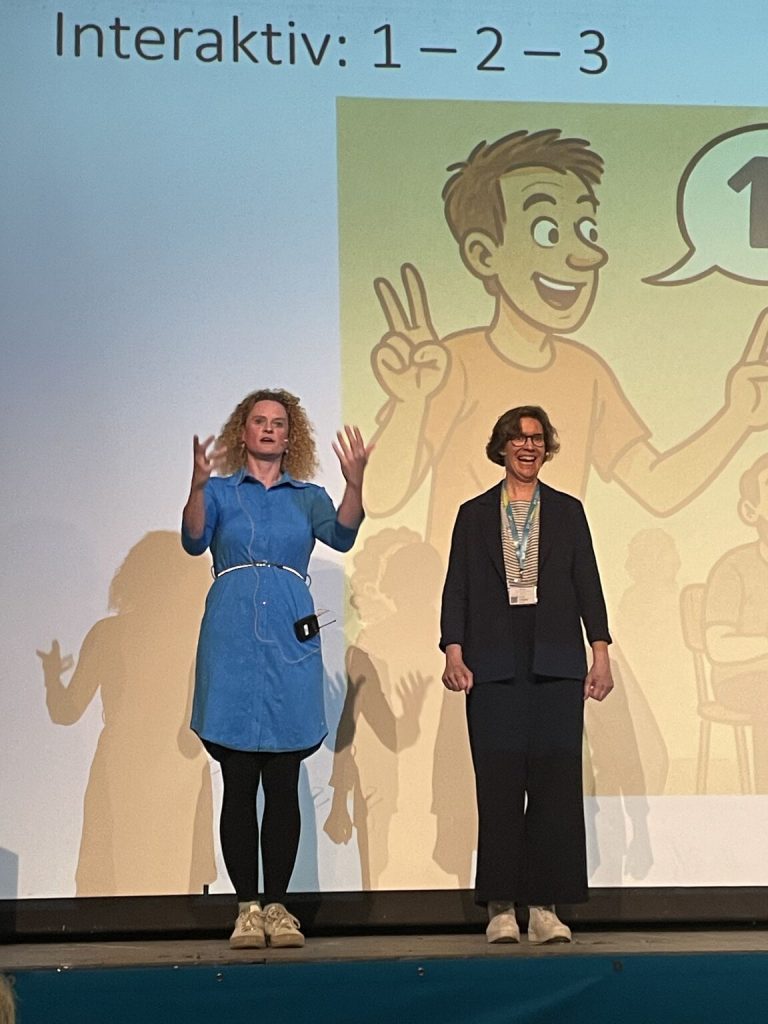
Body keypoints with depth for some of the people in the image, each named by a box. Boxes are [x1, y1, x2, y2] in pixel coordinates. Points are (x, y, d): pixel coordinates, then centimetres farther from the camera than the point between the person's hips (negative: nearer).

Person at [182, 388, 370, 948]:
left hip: (290, 643, 1)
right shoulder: (220, 492, 9)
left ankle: (277, 906, 8)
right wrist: (197, 486, -26)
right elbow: (194, 541, -9)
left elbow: (341, 535, -7)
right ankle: (247, 908, 4)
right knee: (239, 786, -1)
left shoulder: (308, 497, 13)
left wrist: (355, 483, -24)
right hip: (232, 641, -1)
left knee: (284, 787, 2)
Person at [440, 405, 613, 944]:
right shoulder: (474, 514, 11)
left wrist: (600, 653, 0)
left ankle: (546, 905, 1)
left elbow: (587, 585, 9)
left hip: (556, 664, 1)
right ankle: (501, 907, 1)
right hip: (494, 666, 0)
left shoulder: (568, 511, 12)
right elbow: (457, 589, 7)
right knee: (498, 785, -3)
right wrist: (454, 653, -5)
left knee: (556, 781, -4)